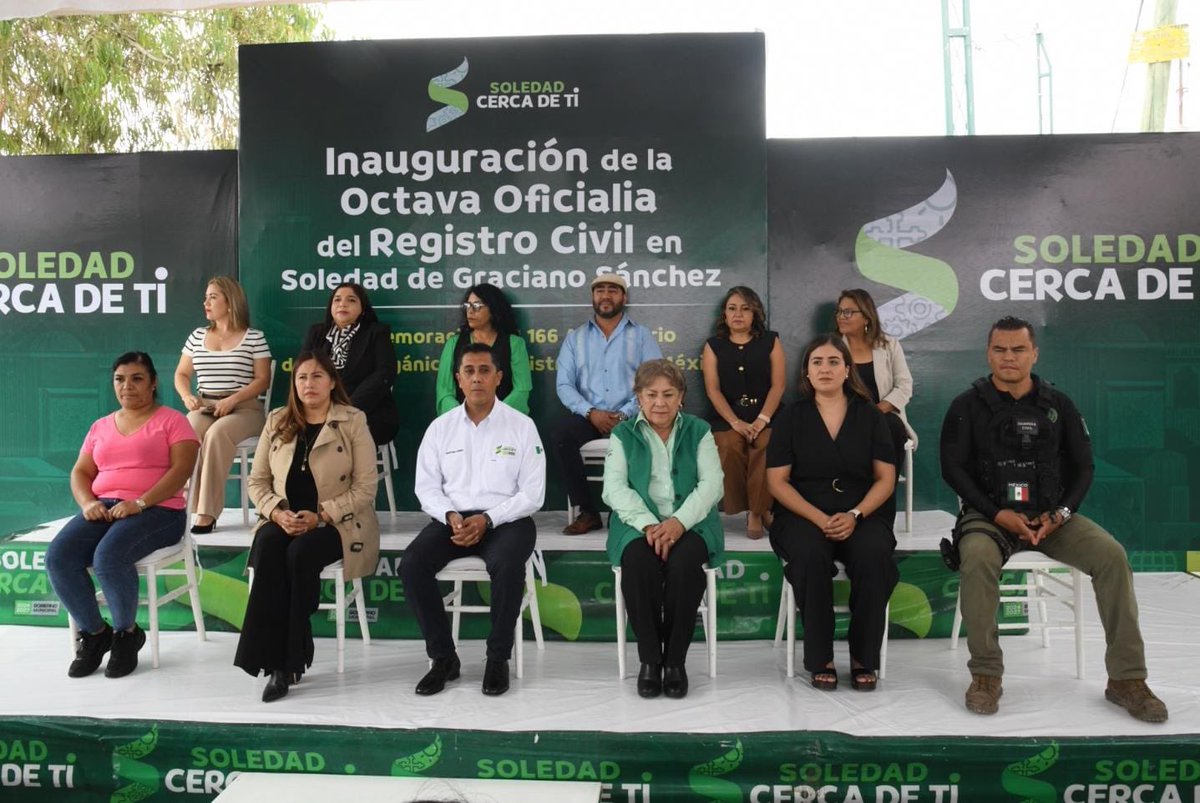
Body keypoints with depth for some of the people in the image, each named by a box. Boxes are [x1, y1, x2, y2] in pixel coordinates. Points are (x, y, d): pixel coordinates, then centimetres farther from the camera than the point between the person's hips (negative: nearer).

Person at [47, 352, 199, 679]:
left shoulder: (172, 420, 3)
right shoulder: (101, 426, 21)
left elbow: (182, 469, -9)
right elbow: (80, 472, 17)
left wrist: (140, 503, -20)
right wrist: (88, 503, -6)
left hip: (158, 510, -5)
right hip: (105, 507, 6)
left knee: (108, 556, -33)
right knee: (57, 557, -21)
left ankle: (127, 633, -7)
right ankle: (94, 632, -1)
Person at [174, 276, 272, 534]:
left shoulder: (254, 337, 2)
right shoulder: (197, 336, 16)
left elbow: (262, 379, -3)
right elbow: (181, 374, 20)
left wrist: (232, 400, -16)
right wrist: (187, 396, -3)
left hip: (244, 408, -3)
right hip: (204, 407, 4)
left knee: (216, 434, -35)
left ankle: (206, 511, -34)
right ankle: (181, 504, -29)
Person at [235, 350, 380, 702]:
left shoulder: (353, 421, 0)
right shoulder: (277, 422, 13)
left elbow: (365, 487, -6)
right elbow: (257, 480, 11)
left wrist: (320, 515, -17)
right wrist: (277, 513, -9)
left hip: (337, 523, -3)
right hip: (284, 520, 3)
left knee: (300, 553, -33)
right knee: (267, 546, -30)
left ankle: (289, 659, -18)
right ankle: (274, 659, -27)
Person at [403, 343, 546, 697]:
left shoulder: (521, 426, -1)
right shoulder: (441, 427, 8)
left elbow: (532, 494, -4)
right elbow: (427, 486, 7)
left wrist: (487, 520, -16)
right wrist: (450, 516, -13)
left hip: (506, 518, -3)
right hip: (453, 518, 3)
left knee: (506, 566, -35)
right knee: (411, 564, -23)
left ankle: (498, 658, -13)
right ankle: (443, 657, -6)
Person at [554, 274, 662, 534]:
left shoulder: (642, 335, 10)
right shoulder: (575, 338, 15)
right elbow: (564, 385, 4)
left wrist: (624, 414, -15)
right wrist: (590, 412, -14)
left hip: (629, 417, -1)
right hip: (589, 416, 2)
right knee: (563, 432, -30)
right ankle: (587, 512, -17)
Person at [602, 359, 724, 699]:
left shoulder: (698, 431, 12)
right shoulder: (623, 435, 12)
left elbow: (711, 484, -1)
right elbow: (615, 487, -1)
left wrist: (679, 521, -18)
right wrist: (648, 524, -18)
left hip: (689, 523, 0)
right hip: (638, 523, 0)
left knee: (684, 563, -33)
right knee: (638, 562, -33)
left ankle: (675, 661, -17)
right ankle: (649, 659, -17)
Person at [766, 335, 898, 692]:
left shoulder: (870, 416, 10)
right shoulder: (791, 417, 6)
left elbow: (885, 479, 4)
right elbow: (777, 481, 0)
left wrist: (855, 515, -13)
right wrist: (819, 518, -13)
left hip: (861, 514, 1)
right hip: (803, 514, -1)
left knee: (874, 555, -31)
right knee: (810, 556, -33)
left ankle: (864, 658, -12)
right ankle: (820, 659, -15)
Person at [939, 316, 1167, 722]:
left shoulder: (1058, 404, 9)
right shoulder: (967, 406, 1)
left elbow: (1082, 467, 9)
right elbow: (953, 468, -4)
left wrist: (1059, 514, -9)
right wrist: (999, 514, -15)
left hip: (1052, 516, 3)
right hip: (989, 515, -3)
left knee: (1112, 555, -22)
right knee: (977, 560, -34)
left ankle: (1126, 678, -11)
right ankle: (986, 675, -20)